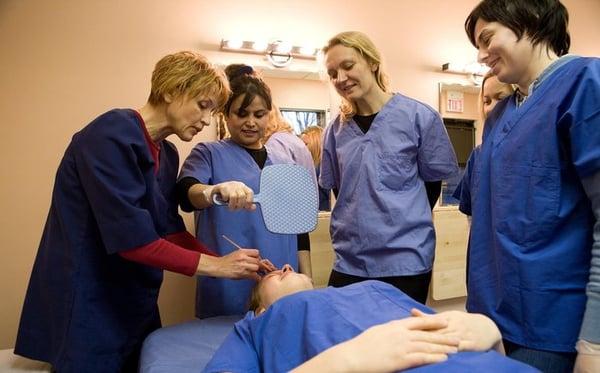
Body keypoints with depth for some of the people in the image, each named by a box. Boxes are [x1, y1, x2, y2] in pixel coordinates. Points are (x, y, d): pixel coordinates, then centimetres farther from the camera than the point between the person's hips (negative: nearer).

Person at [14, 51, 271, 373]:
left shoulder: (167, 155, 6)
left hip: (134, 305, 8)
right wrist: (216, 265, -20)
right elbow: (132, 239, -25)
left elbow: (171, 231, 3)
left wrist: (231, 264, -7)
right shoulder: (112, 135, -20)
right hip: (86, 308, -8)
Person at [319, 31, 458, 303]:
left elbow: (433, 183, 3)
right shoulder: (336, 130, 4)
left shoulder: (419, 117, -5)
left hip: (406, 260, -2)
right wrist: (360, 228, 8)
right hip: (349, 260, 3)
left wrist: (406, 226, 5)